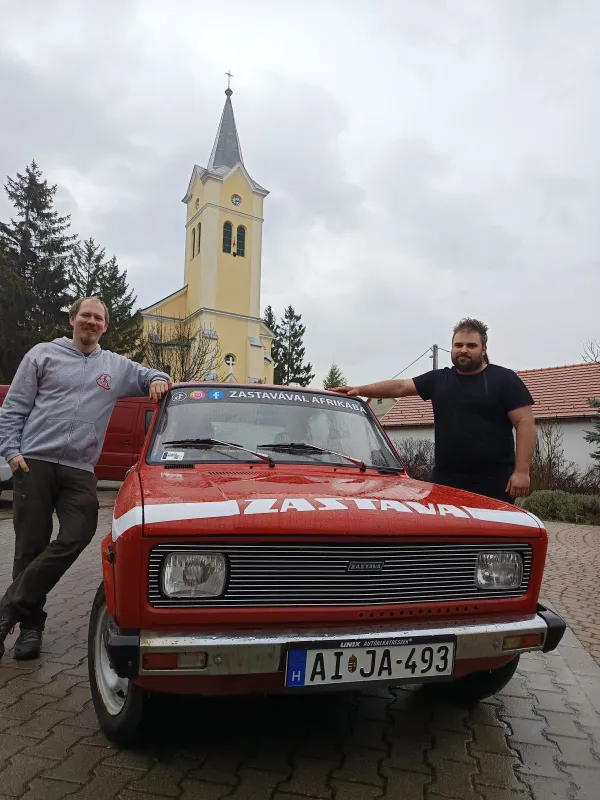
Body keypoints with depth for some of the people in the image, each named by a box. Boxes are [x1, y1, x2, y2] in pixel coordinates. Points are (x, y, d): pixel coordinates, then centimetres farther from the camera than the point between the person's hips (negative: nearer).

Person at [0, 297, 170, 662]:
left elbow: (151, 376, 25)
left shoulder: (117, 366, 14)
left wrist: (158, 379, -1)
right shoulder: (43, 354, 8)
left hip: (80, 471, 2)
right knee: (30, 546, 3)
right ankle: (31, 624, 17)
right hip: (34, 463, -2)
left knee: (76, 538, -13)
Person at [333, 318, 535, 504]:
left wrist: (522, 471, -14)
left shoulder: (504, 380, -1)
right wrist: (360, 390, -1)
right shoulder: (438, 379, 13)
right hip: (446, 479, 4)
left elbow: (525, 423, -6)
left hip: (493, 482, -4)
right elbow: (400, 387, 10)